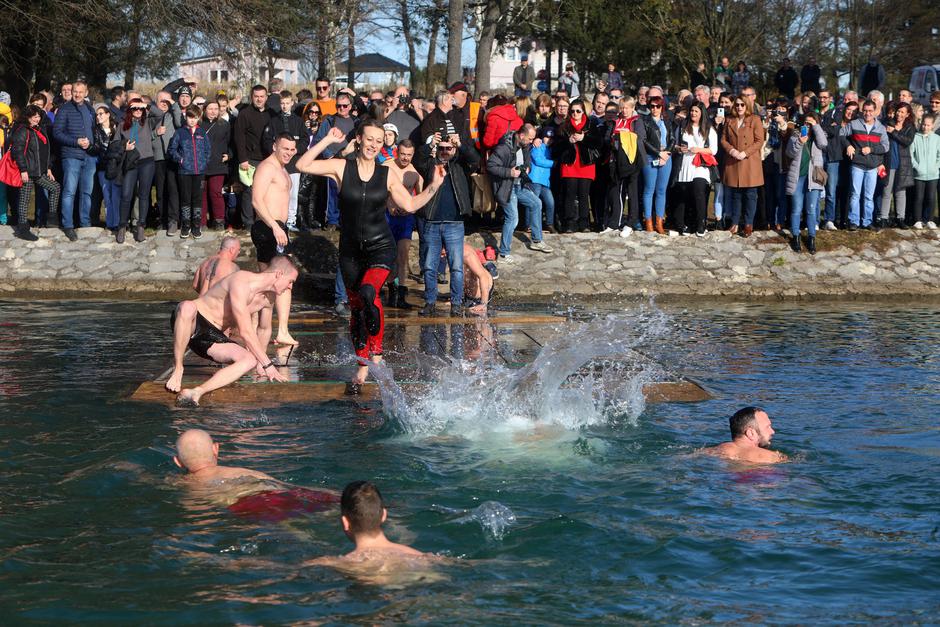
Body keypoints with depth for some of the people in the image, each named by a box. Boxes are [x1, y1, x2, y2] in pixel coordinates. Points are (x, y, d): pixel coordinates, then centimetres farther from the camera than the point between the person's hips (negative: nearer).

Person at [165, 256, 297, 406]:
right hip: (194, 322, -7)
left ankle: (197, 392, -36)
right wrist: (267, 364, -23)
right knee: (187, 307, -43)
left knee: (250, 361, -21)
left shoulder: (269, 297, 4)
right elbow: (245, 332, -27)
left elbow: (264, 329, 23)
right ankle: (177, 369, -28)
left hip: (213, 337, 7)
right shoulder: (241, 283, -24)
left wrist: (260, 361, 30)